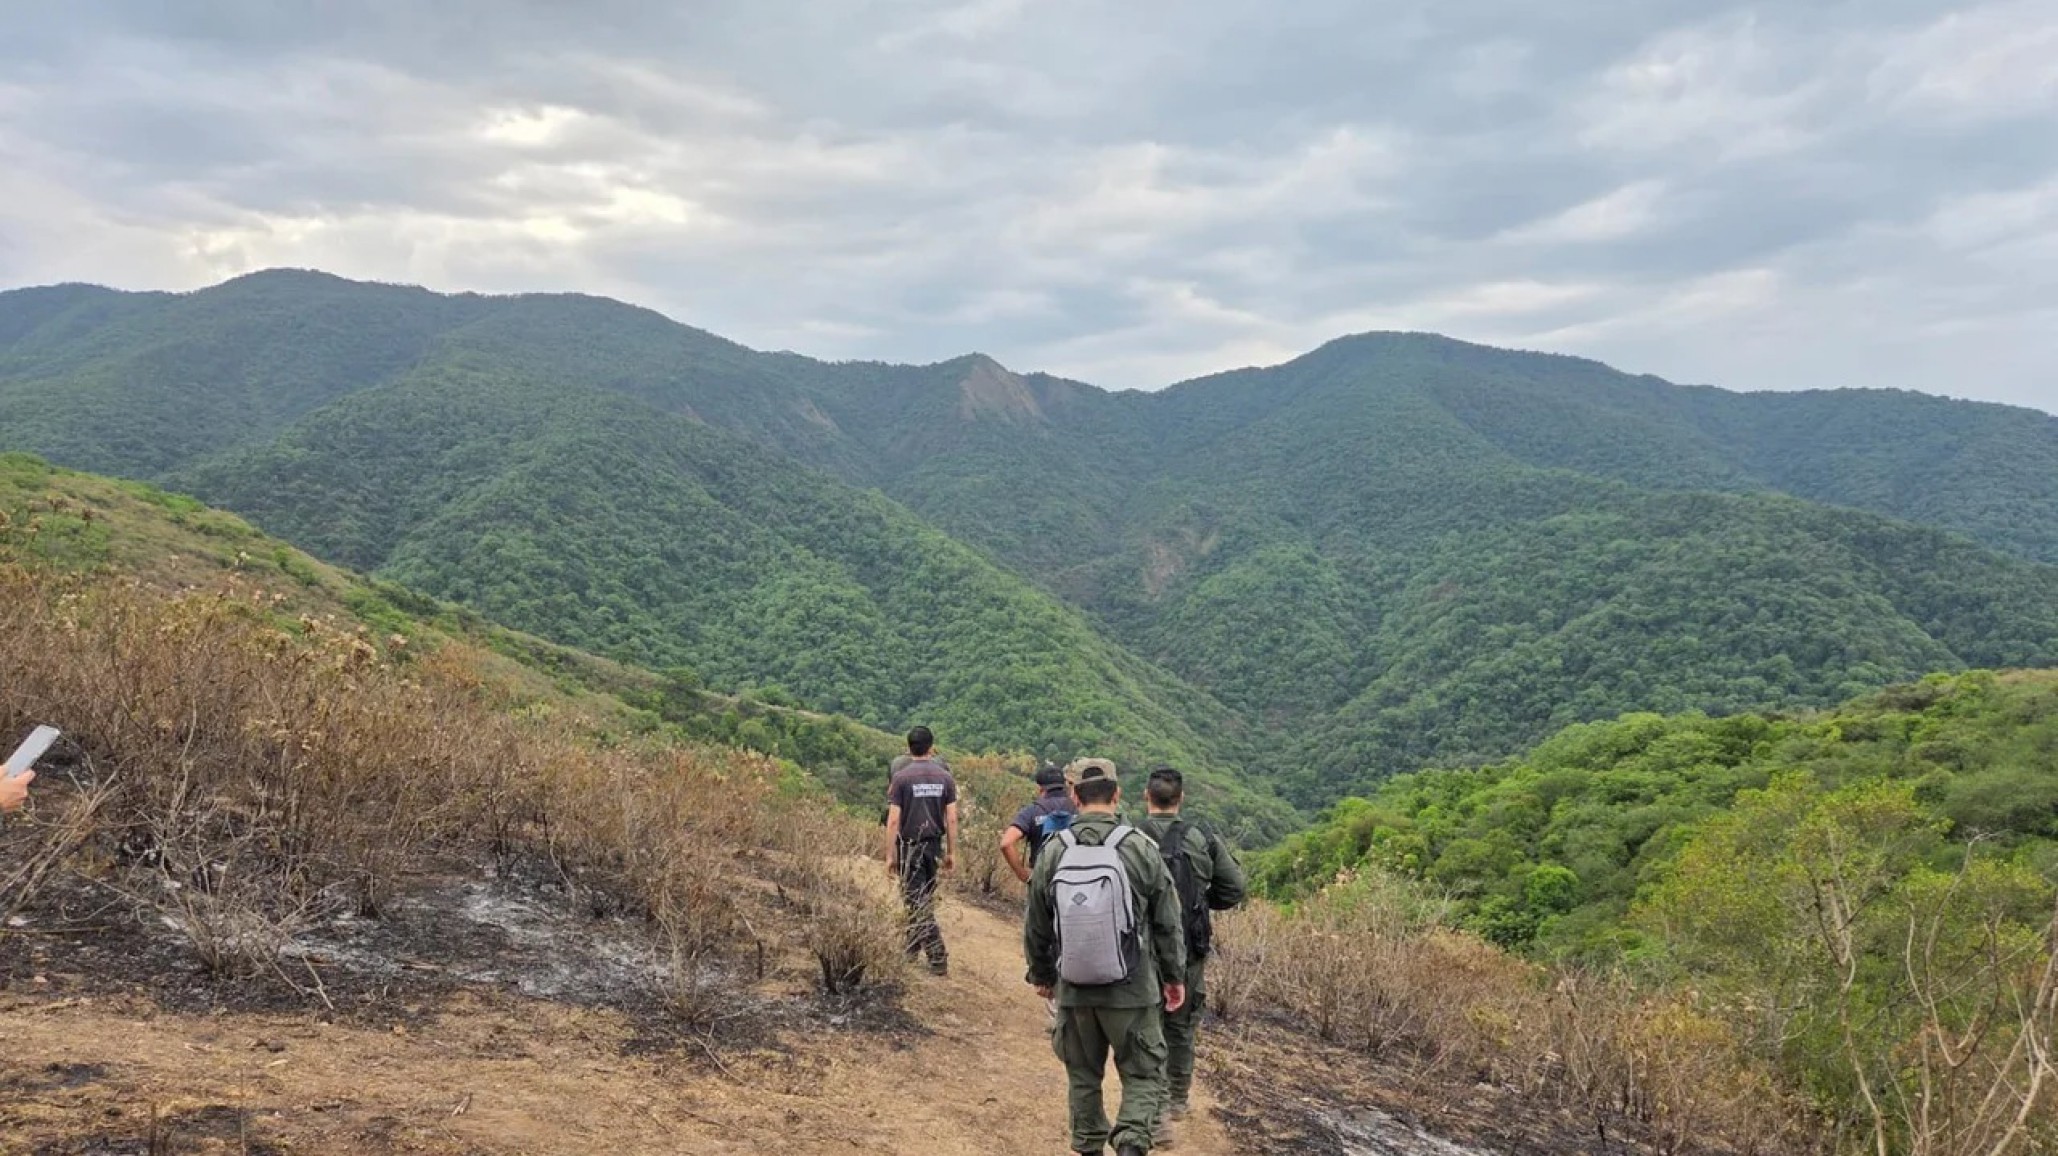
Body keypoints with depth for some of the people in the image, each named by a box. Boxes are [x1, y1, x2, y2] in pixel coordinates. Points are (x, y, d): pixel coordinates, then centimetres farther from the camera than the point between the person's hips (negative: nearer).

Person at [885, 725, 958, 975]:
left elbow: (893, 820, -12)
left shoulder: (901, 777, -9)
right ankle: (913, 948, 31)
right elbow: (952, 819, -1)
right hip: (934, 845, 4)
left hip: (909, 846, -4)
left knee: (919, 901, -1)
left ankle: (938, 959, -6)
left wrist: (890, 855, -6)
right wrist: (952, 853, 6)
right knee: (924, 897, 20)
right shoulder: (944, 777, 1)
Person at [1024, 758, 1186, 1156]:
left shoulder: (1053, 852, -4)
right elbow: (1168, 924, -3)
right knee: (1144, 1074, 8)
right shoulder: (1141, 848, -10)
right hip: (1133, 989, -2)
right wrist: (1174, 976, 11)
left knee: (1083, 1077, 18)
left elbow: (1036, 926, 6)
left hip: (1074, 990, 2)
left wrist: (1041, 973, 22)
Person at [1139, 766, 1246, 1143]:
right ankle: (1178, 1100, 37)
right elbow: (1236, 887, 0)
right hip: (1189, 951, 3)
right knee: (1181, 1027, 21)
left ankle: (1157, 1115, -1)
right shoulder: (1204, 839, -4)